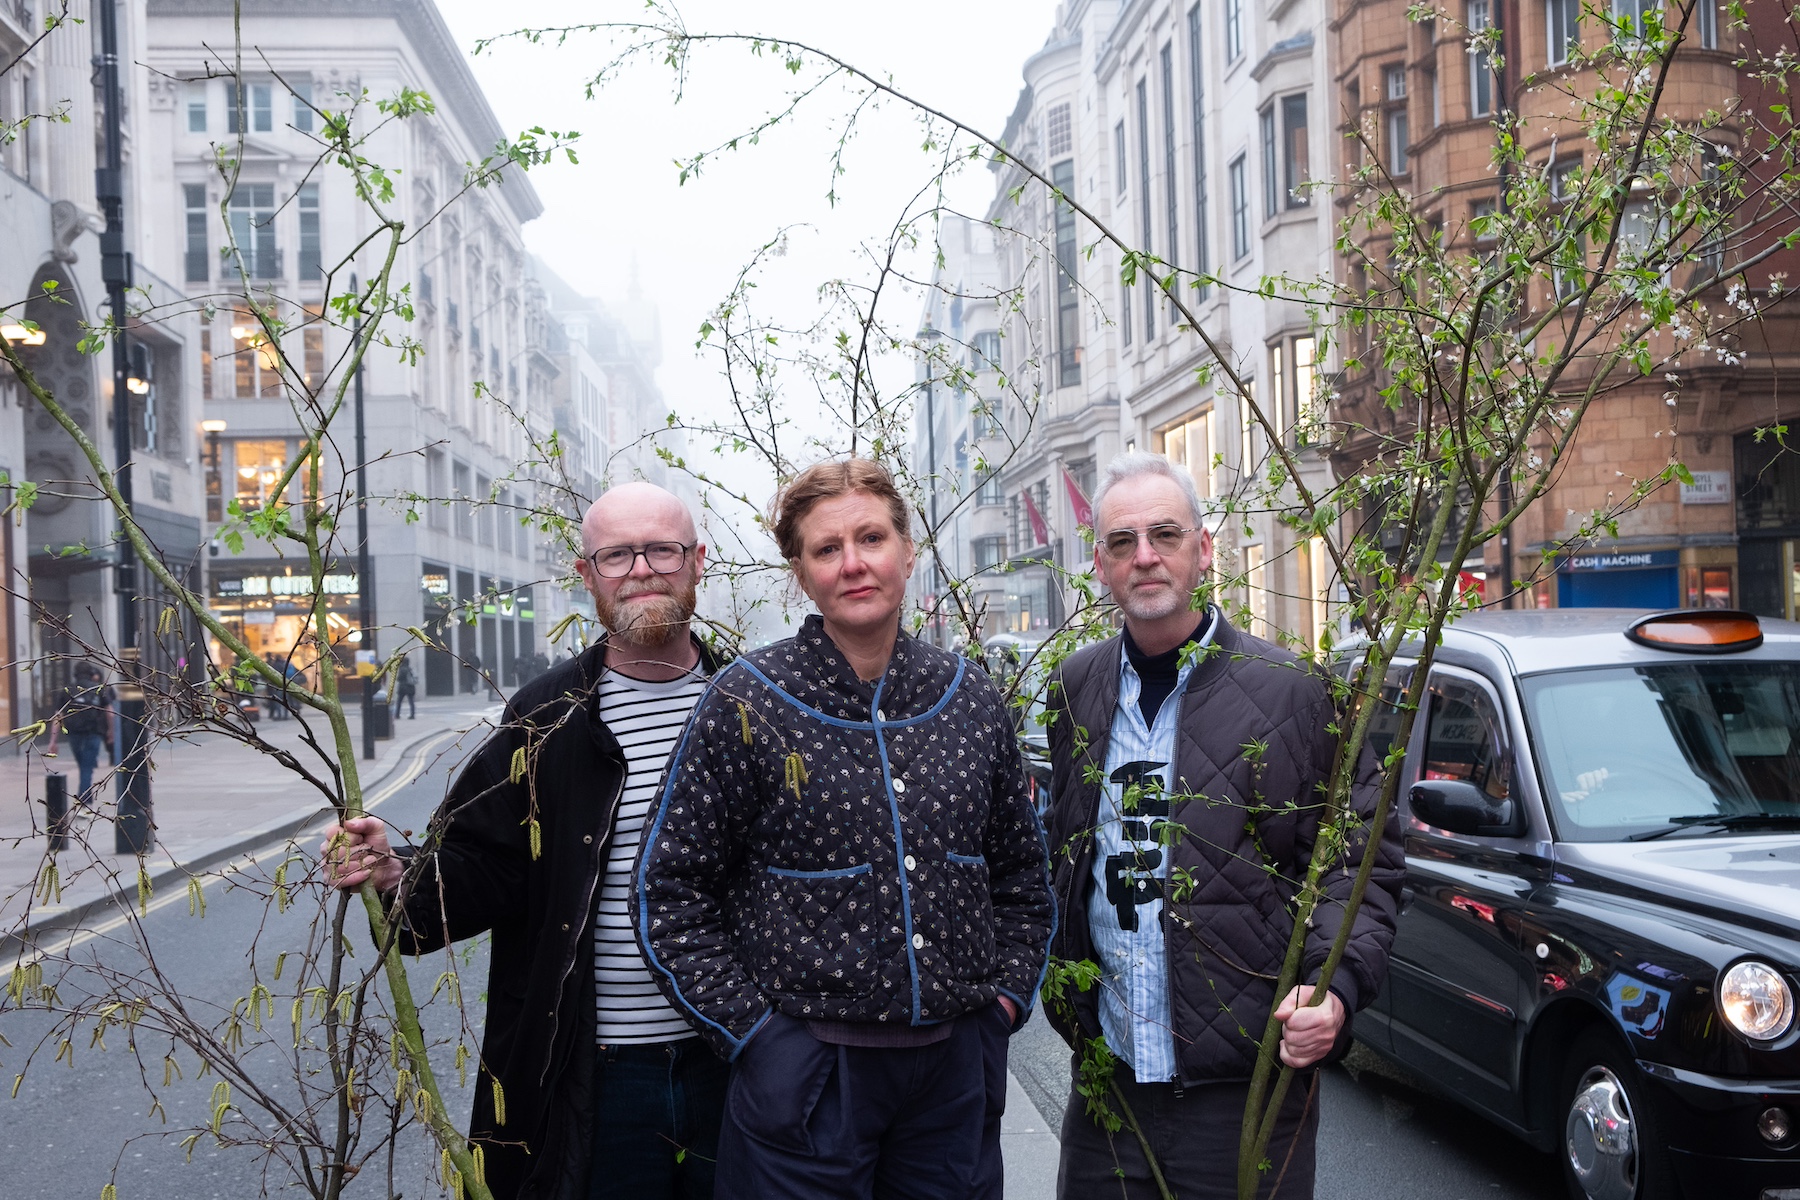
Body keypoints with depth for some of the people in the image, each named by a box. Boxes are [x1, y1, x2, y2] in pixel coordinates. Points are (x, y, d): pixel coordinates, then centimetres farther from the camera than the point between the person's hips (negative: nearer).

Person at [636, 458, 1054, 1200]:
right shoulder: (748, 705, -7)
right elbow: (671, 892, -5)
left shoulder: (969, 699, 4)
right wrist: (752, 1030, -9)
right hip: (803, 1074, -3)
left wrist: (1005, 998, 5)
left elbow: (1022, 872, 15)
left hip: (955, 1070, 4)